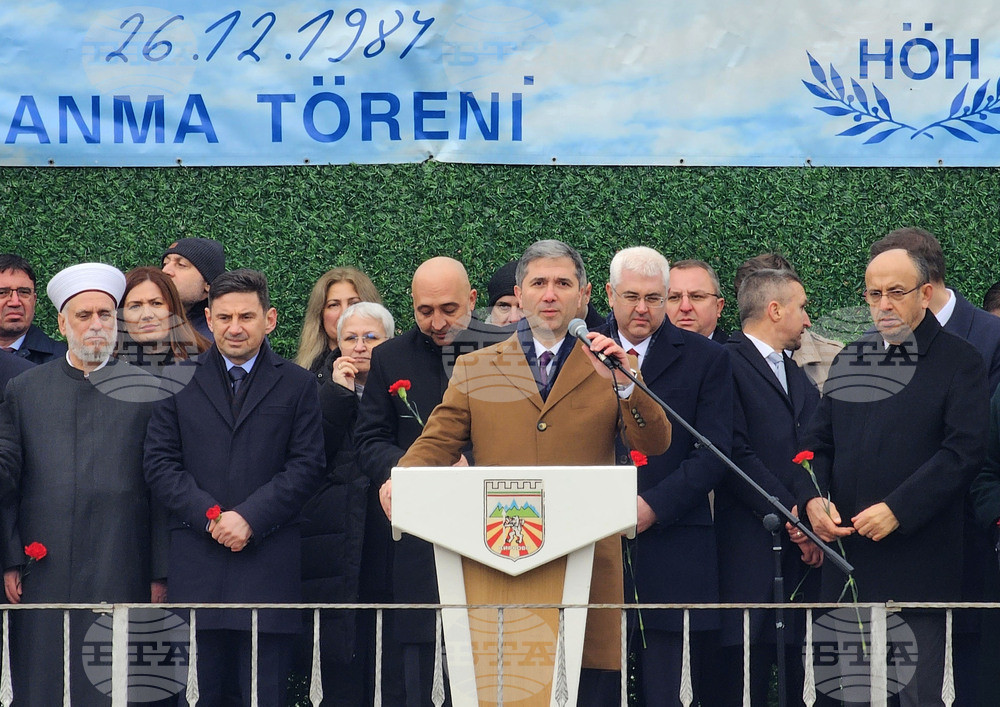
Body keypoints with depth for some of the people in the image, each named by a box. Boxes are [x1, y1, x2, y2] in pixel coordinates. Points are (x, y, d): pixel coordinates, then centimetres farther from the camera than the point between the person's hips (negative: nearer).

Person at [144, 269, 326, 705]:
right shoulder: (179, 382, 12)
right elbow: (159, 464, 5)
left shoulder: (297, 385, 10)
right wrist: (210, 516, -10)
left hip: (269, 566, -1)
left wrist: (250, 519, -11)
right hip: (195, 566, 1)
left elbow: (307, 467, 1)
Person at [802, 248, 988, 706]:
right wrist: (813, 499, -3)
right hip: (846, 556, 5)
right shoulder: (850, 359, 17)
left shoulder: (959, 362, -1)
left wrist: (897, 510, -18)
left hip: (915, 560, -5)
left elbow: (964, 451, -11)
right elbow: (819, 442, 17)